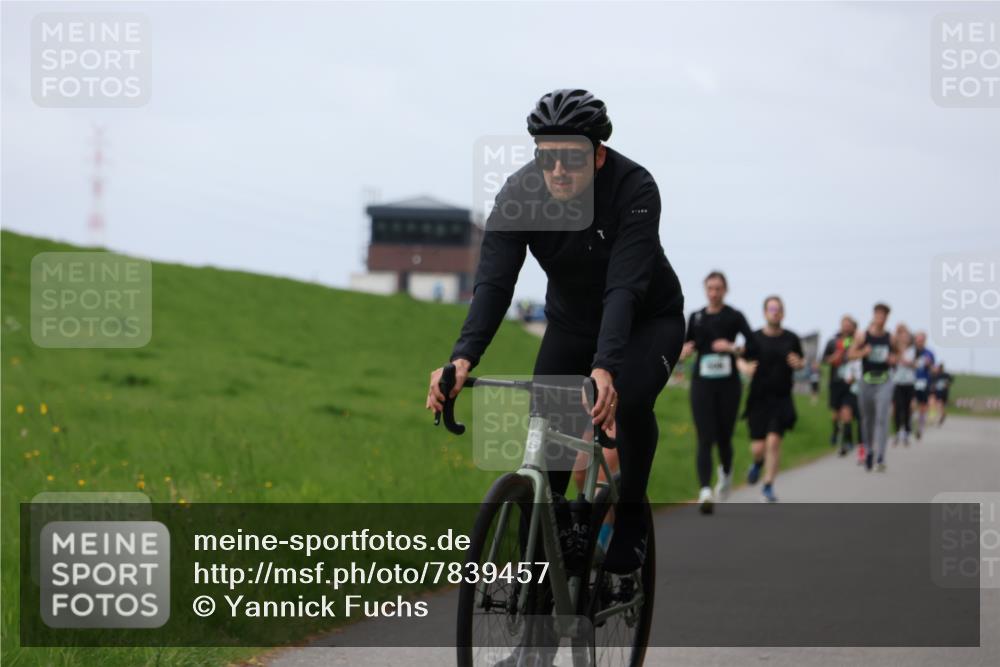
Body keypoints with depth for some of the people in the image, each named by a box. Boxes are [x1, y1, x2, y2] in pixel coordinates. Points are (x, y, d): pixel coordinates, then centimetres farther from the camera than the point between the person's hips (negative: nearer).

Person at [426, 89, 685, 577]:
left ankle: (631, 518, -6)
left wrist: (605, 368, -56)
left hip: (648, 319, -3)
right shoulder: (519, 194, -24)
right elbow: (493, 281, -32)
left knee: (630, 400, -31)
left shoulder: (634, 189, -33)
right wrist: (463, 357, -48)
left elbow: (624, 288, -42)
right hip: (571, 321, 4)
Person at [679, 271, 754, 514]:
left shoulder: (734, 317, 0)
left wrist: (733, 348, -22)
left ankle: (726, 472, 41)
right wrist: (684, 351, -3)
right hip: (702, 384, 1)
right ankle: (705, 491, -18)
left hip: (728, 384, -1)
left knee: (723, 437, 9)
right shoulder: (696, 317, 9)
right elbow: (685, 349, 19)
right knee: (705, 439, -10)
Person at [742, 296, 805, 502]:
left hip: (782, 399, 0)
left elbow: (802, 362, 17)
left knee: (773, 441, -13)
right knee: (758, 447, -2)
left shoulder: (791, 338, 4)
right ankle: (758, 462, 36)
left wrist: (798, 363, -7)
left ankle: (768, 486, 0)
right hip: (759, 398, 0)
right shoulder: (755, 338, 0)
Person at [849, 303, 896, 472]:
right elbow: (850, 353, 0)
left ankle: (880, 457, -16)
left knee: (882, 418, -13)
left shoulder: (890, 338, 3)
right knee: (867, 419, 11)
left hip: (884, 381, -1)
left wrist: (894, 359, -6)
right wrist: (863, 352, -18)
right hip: (866, 380, 1)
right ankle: (869, 450, 33)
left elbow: (897, 355, 16)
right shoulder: (863, 336, -1)